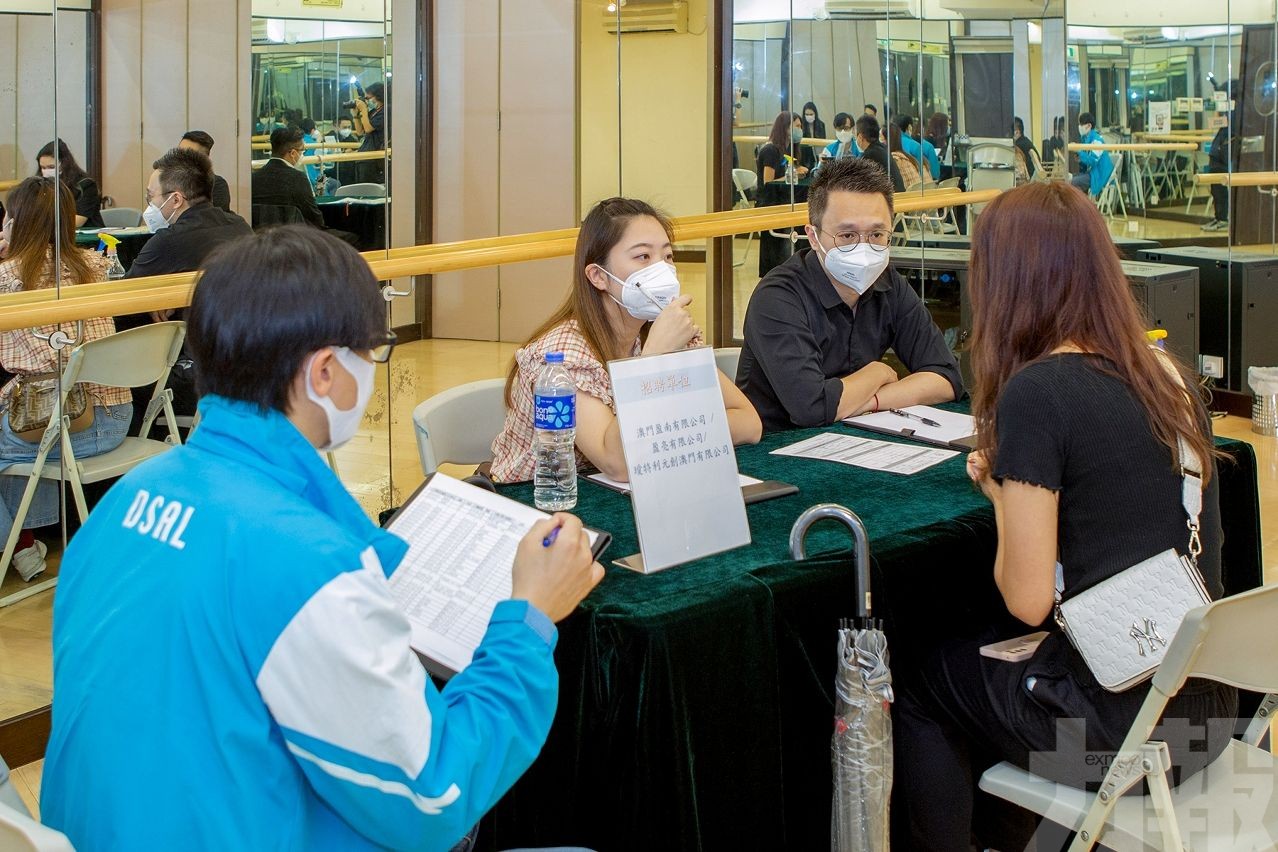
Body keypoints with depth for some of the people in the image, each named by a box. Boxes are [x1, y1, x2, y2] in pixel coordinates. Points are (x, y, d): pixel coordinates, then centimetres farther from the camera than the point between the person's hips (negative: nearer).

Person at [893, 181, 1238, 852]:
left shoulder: (1036, 391, -17)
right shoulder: (1167, 375, 4)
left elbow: (1028, 600, -16)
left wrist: (1000, 489, -1)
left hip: (1122, 724, -7)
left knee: (923, 686, 18)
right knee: (979, 652, 30)